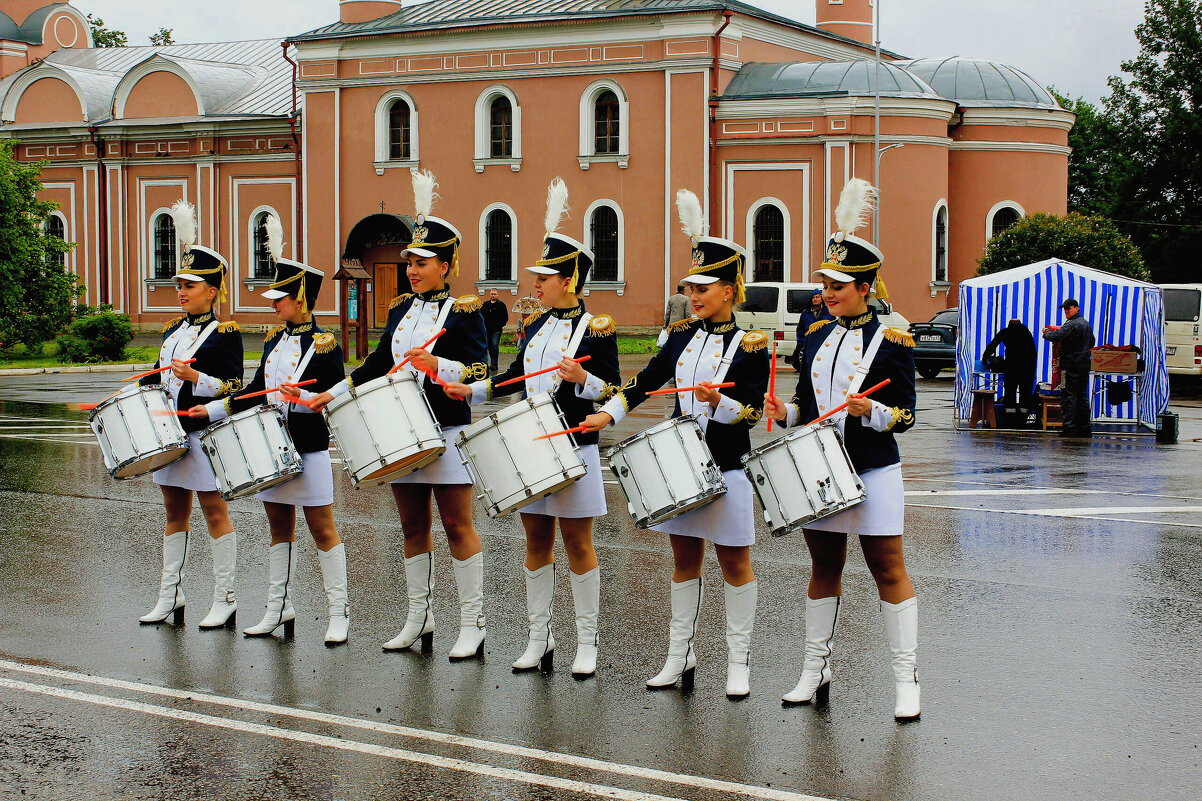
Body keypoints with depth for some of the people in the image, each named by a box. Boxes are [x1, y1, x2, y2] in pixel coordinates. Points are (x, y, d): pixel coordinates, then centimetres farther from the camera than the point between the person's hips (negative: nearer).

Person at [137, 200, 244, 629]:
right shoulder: (173, 330, 13)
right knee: (175, 513, 13)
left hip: (205, 432, -7)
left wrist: (196, 377, -26)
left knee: (215, 512, -1)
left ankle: (225, 601, 5)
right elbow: (160, 377, 22)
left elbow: (233, 387, -14)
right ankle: (170, 596, 20)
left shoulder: (224, 333, -8)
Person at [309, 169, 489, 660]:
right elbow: (380, 363, 20)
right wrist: (333, 394, 13)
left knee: (457, 527, -3)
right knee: (413, 527, 10)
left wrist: (435, 365, -26)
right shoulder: (402, 310, 14)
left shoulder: (464, 311, -5)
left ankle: (472, 625, 1)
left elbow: (479, 371, -12)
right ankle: (418, 619, 19)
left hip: (448, 432, -6)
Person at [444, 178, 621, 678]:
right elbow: (517, 377, 21)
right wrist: (471, 390, 10)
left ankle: (587, 643, 9)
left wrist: (581, 379, -27)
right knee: (536, 542, 9)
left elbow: (613, 389, -9)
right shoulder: (535, 326, 11)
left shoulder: (596, 328, -7)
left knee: (577, 544, 1)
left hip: (574, 448, -6)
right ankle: (539, 639, 17)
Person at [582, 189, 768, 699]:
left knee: (734, 562, 4)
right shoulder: (682, 336, 7)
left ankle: (738, 662, 12)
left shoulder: (750, 347, -8)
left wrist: (719, 403, -30)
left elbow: (752, 412, -12)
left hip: (726, 469, -5)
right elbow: (646, 381, 9)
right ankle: (680, 657, 20)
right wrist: (608, 413, -4)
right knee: (684, 559, 11)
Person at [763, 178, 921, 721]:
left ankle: (906, 680, 4)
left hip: (872, 473, -5)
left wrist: (871, 412, -26)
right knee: (824, 568, 13)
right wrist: (785, 413, -4)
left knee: (888, 570, -1)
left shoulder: (892, 340, -7)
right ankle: (816, 670, 22)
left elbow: (905, 414, -7)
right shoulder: (818, 336, 9)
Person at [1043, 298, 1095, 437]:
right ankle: (1085, 428, 14)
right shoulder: (1086, 324, 15)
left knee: (1068, 395, -6)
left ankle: (1069, 428, -9)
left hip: (1071, 365, -9)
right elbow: (1092, 343, 26)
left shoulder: (1071, 324, -14)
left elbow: (1055, 337, -22)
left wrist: (1046, 333, -2)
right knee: (1082, 395, 12)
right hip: (1084, 365, 9)